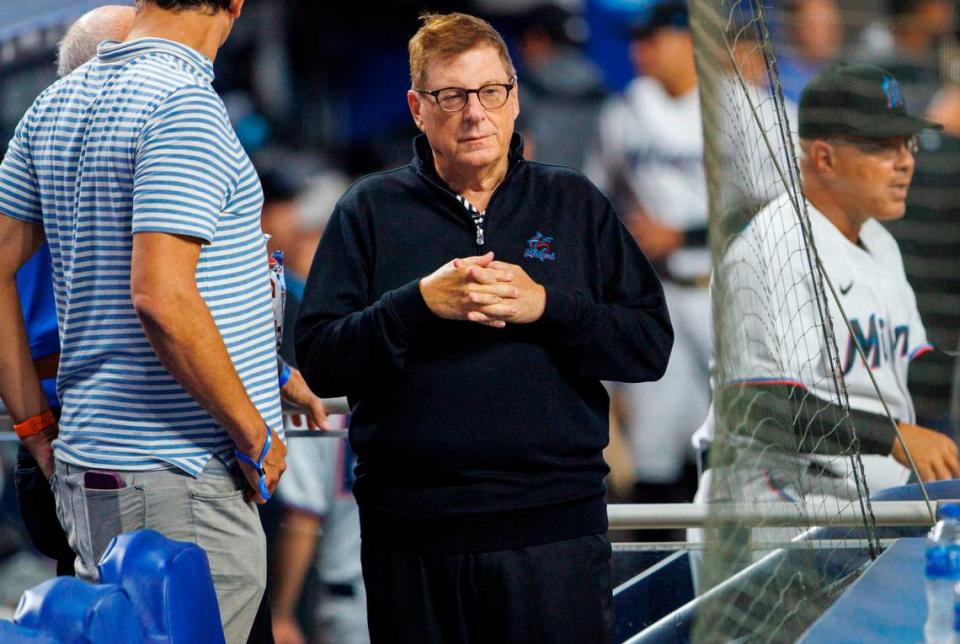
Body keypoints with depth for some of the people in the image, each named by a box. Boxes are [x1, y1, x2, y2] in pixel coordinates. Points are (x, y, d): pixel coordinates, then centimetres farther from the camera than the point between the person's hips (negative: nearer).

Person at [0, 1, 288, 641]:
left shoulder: (56, 104, 11)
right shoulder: (184, 103, -15)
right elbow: (161, 296, -24)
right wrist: (256, 436, -13)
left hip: (84, 469, 9)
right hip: (182, 487, -9)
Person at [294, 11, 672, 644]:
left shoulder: (575, 204, 10)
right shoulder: (369, 211, 8)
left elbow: (651, 346, 4)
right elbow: (318, 361, 0)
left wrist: (547, 307, -11)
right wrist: (419, 304, -13)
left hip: (554, 527, 0)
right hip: (411, 536, 0)